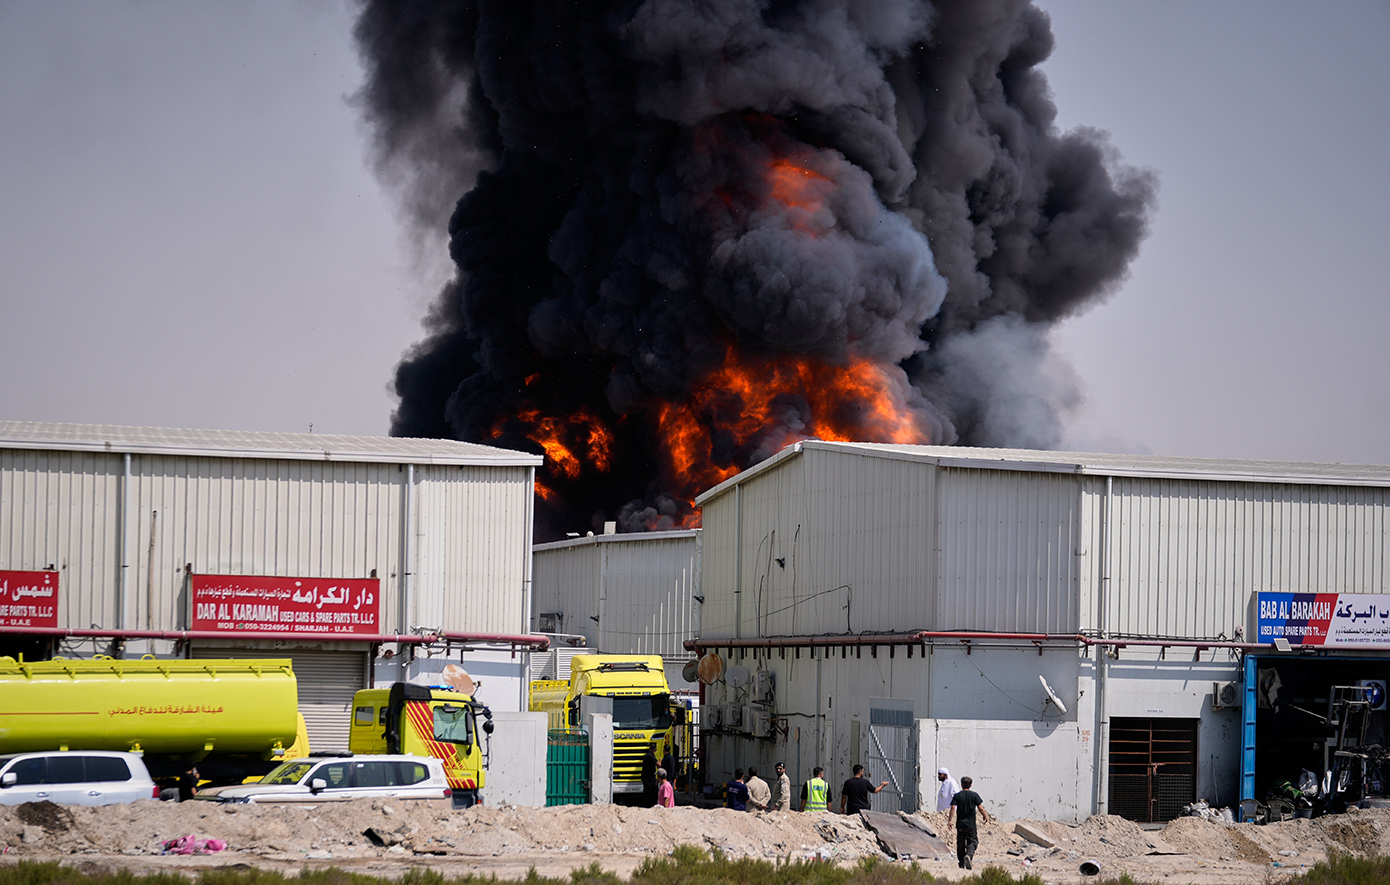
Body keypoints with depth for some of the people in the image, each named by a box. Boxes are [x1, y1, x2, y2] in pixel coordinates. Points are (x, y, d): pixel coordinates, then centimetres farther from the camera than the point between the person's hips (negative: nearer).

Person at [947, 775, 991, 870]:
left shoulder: (957, 796, 0)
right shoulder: (974, 795, -2)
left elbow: (953, 808, -9)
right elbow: (980, 808, -5)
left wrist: (949, 821, -8)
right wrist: (986, 817, 11)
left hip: (960, 824, 1)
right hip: (971, 824, -1)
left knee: (960, 843, 12)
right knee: (972, 842, 3)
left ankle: (962, 863, 16)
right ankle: (969, 855, -26)